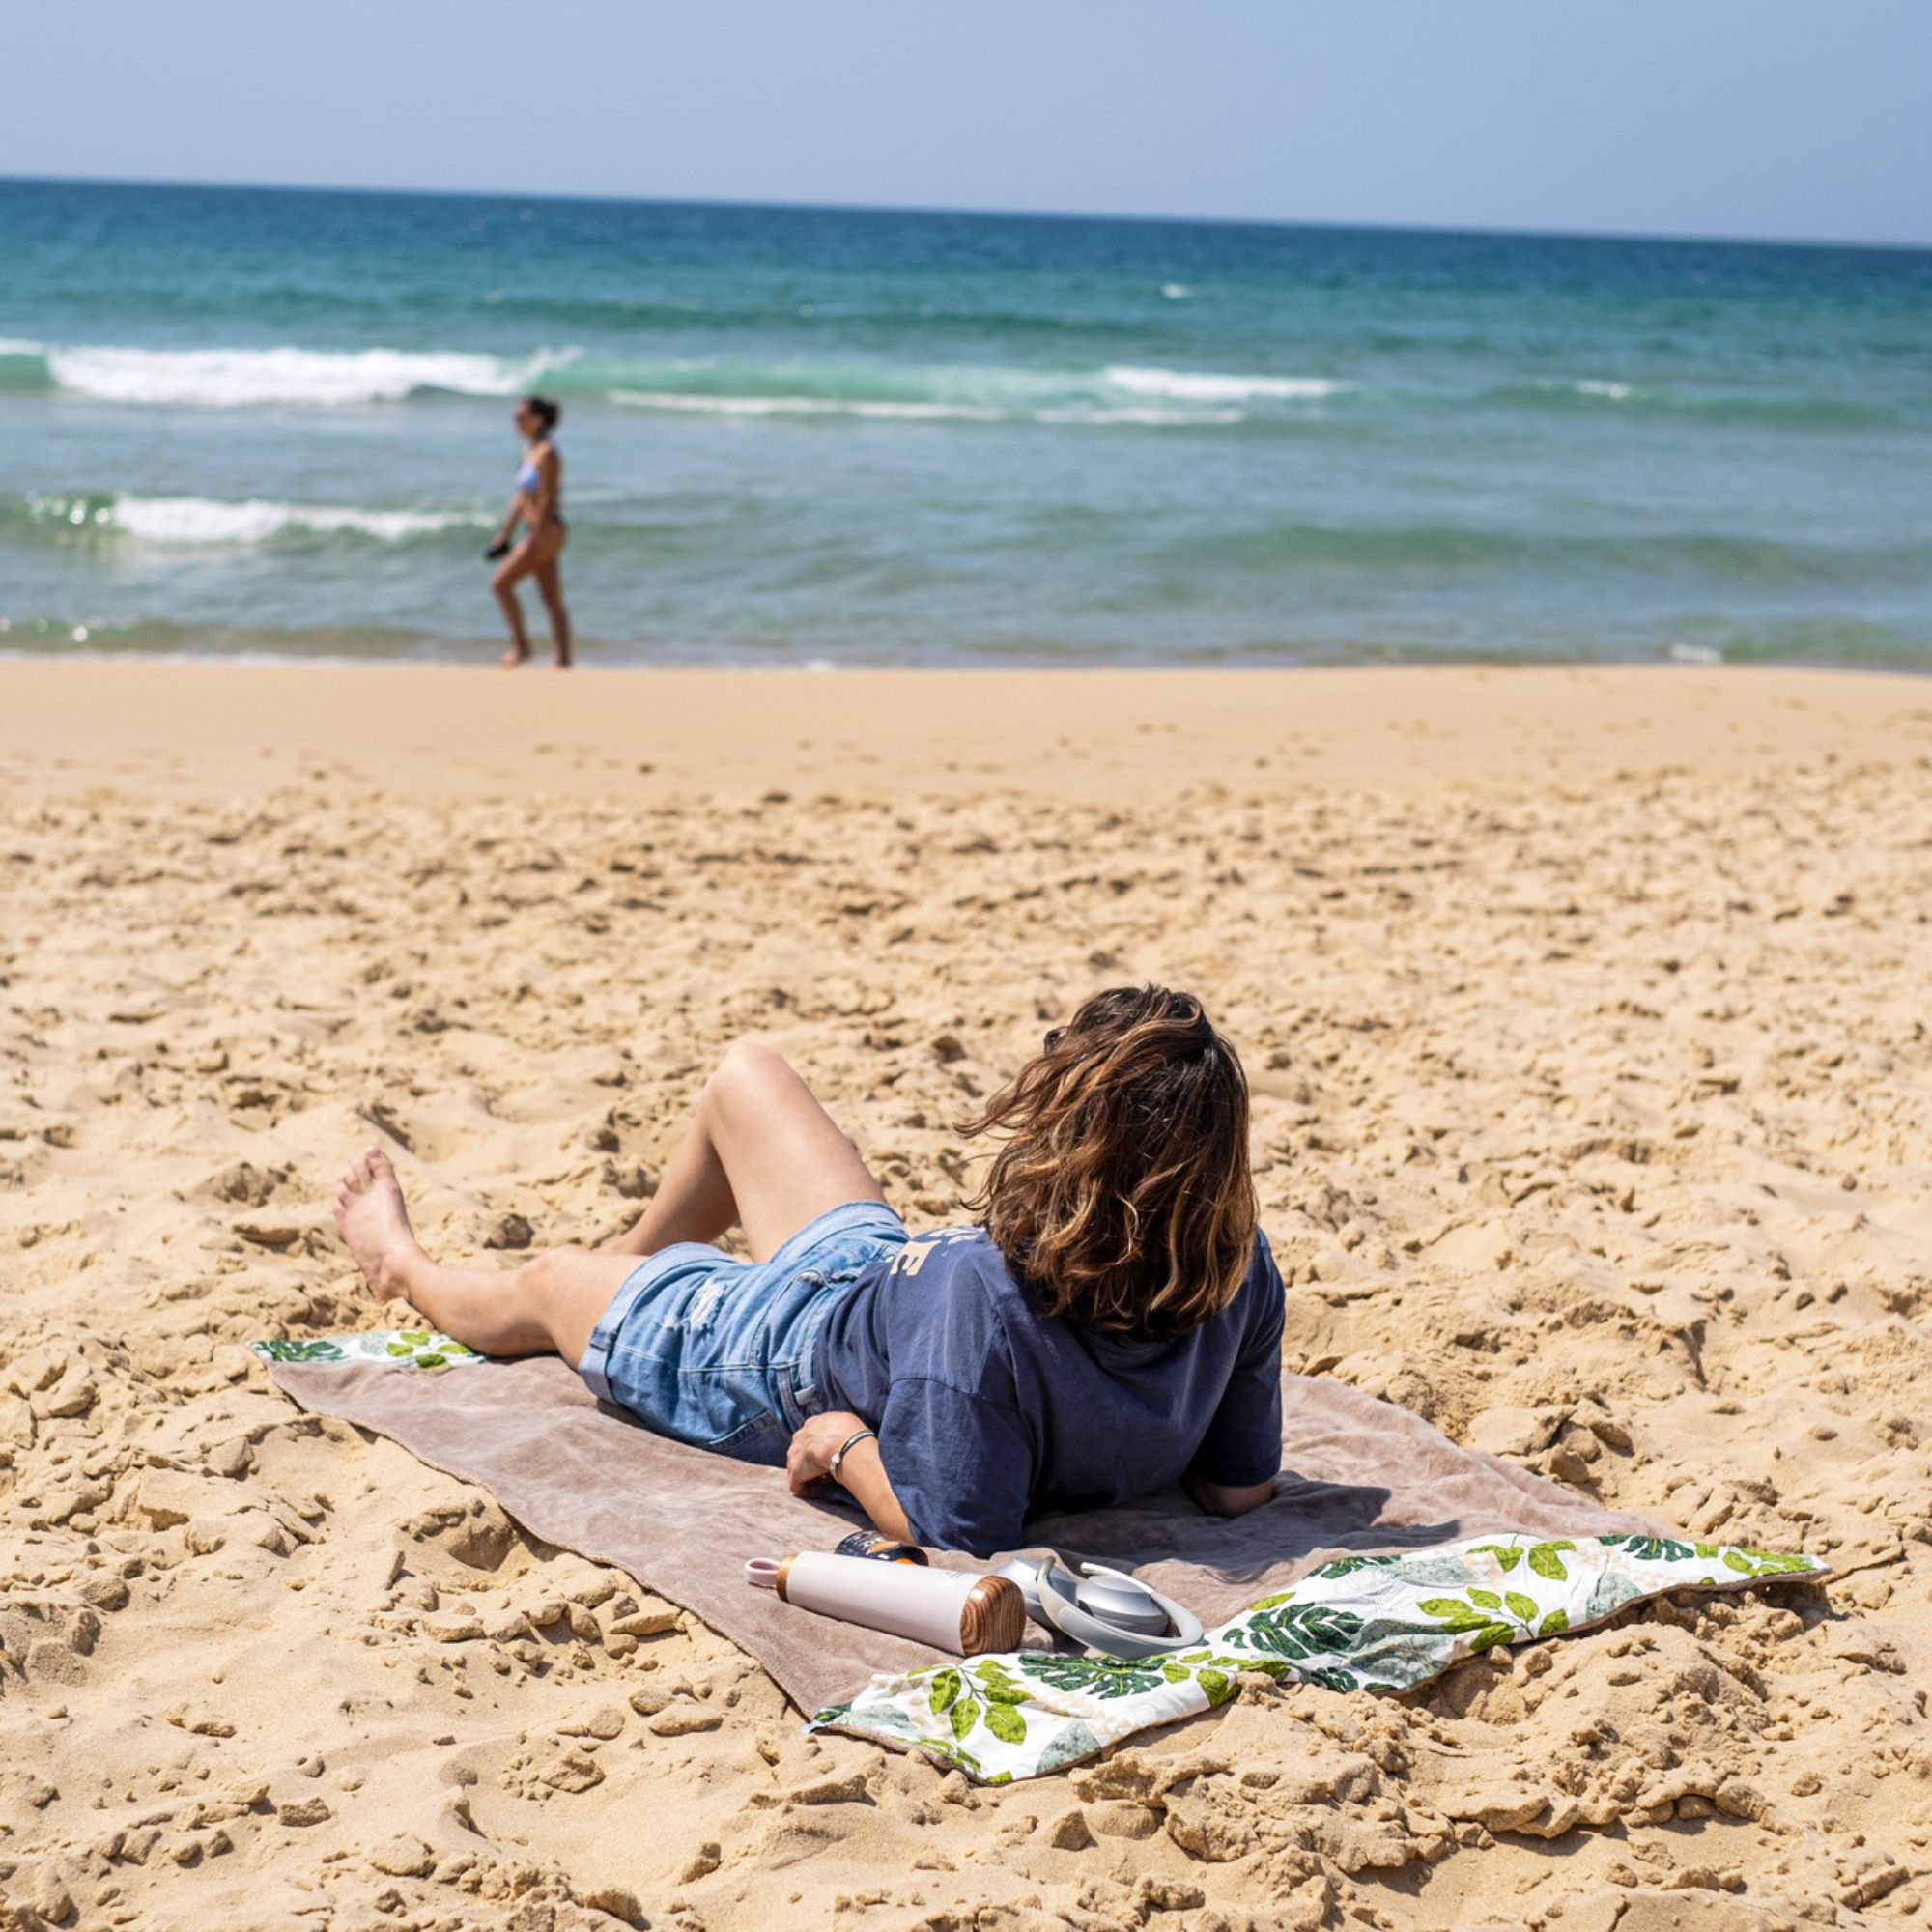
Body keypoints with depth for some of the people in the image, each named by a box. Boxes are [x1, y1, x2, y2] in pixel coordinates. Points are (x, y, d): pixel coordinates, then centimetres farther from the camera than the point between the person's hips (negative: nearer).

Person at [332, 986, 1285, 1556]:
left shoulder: (995, 1293, -48)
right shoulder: (1241, 1269, -28)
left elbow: (955, 1525, -38)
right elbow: (1240, 1486, -16)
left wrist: (848, 1445, -22)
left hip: (795, 1358, -6)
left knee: (545, 1282, 26)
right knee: (743, 1072, 25)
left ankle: (406, 1269, 63)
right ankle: (630, 1262, 55)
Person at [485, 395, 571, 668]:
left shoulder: (547, 453, -14)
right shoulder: (530, 451, 14)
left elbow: (548, 500, -19)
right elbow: (521, 498, 19)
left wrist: (536, 539, -22)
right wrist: (504, 535, 19)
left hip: (547, 532, -10)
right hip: (538, 533, 10)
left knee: (501, 583, -10)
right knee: (552, 601, 8)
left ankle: (521, 646, -2)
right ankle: (564, 661, 8)